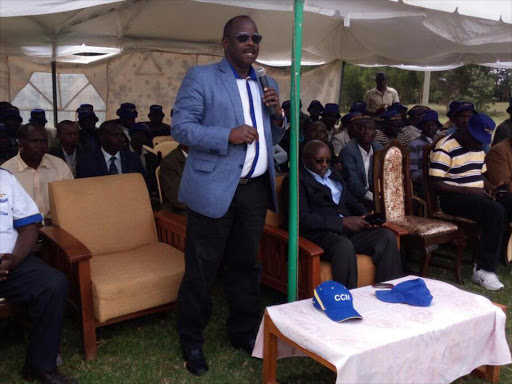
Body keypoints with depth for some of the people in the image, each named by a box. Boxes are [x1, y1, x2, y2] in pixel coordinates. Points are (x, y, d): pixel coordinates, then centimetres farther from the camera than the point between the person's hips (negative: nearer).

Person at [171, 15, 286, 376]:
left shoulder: (267, 84, 15)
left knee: (246, 265, 16)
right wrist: (228, 136, -20)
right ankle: (192, 341, 22)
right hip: (215, 189, -5)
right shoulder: (200, 77, -2)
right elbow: (180, 127, -9)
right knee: (201, 270, 4)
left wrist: (278, 114, -2)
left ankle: (244, 332, 33)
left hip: (256, 189, 5)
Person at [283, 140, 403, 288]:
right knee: (344, 245, -37)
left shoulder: (333, 174, 22)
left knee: (387, 236, -15)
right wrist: (342, 222, -17)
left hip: (348, 231, 7)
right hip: (319, 234, -7)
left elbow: (351, 200, 26)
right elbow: (302, 219, -13)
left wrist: (365, 215, 2)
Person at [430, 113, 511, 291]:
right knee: (496, 211, -30)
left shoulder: (477, 146, 13)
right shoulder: (445, 148, -12)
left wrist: (489, 188, 1)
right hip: (453, 198, -8)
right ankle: (484, 269, -22)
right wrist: (468, 190, -21)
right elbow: (436, 184, -17)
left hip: (477, 195, 9)